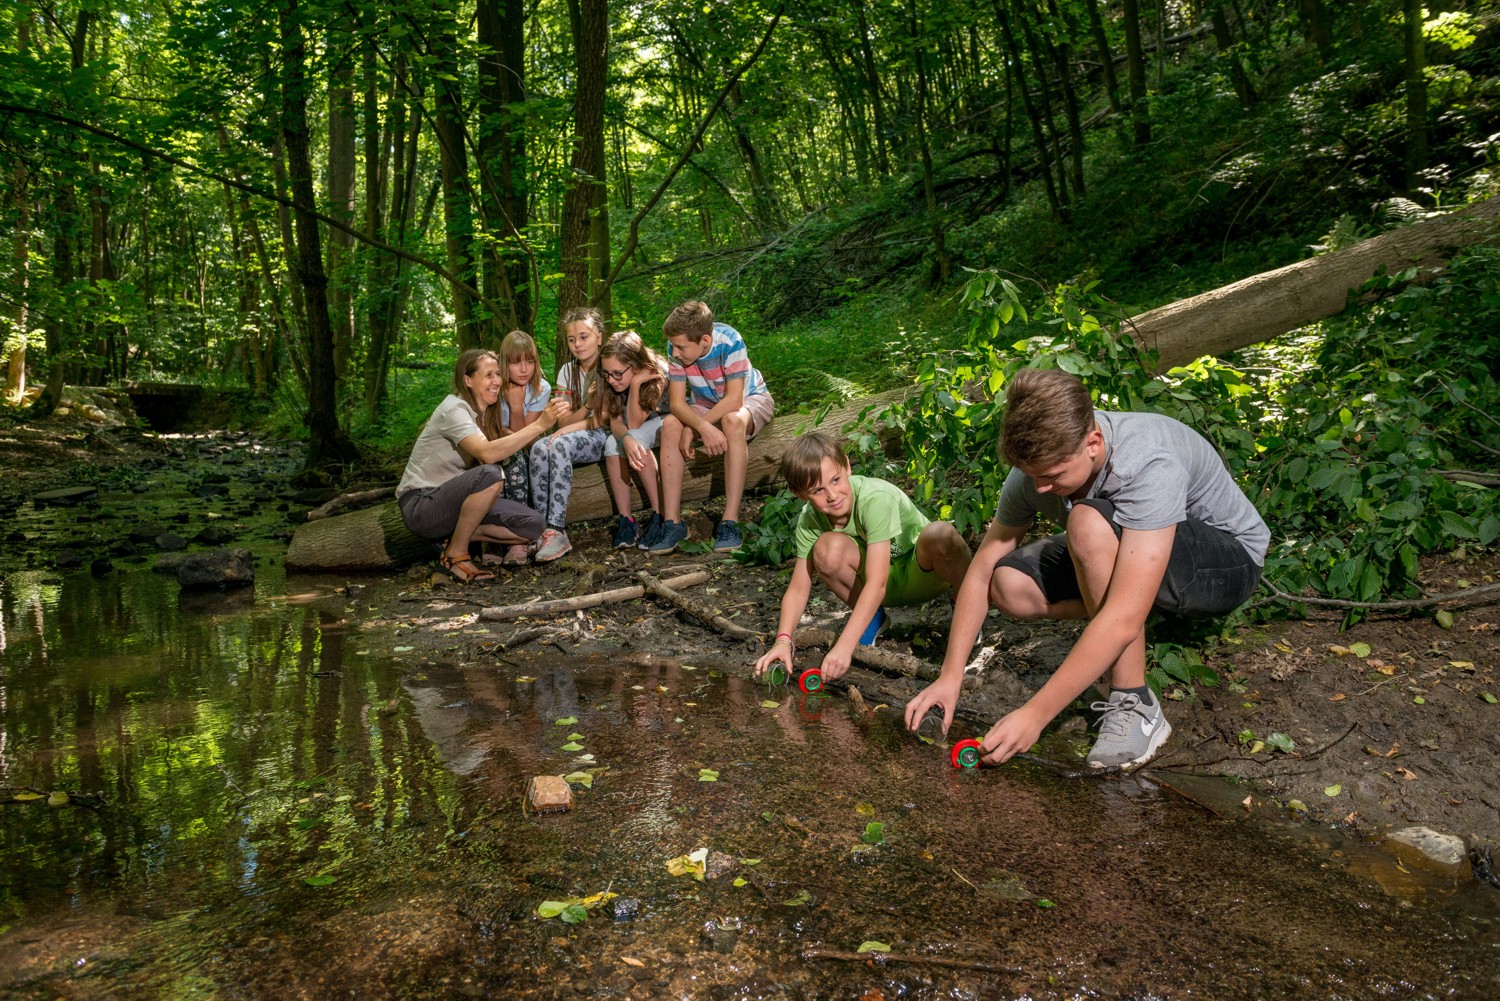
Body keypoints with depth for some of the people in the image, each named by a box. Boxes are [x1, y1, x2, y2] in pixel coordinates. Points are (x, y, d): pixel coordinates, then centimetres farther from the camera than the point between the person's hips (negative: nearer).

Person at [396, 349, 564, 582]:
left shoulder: (487, 413, 8)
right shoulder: (454, 409, -19)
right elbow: (488, 453, -35)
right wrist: (539, 425, -35)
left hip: (453, 499, 8)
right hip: (419, 506, -8)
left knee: (533, 526, -8)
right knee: (489, 474, -36)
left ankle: (454, 535, 2)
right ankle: (455, 554, -19)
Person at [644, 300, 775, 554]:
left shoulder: (729, 341, -31)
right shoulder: (676, 347, -19)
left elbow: (734, 400, -31)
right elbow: (677, 403, -21)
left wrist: (691, 429, -32)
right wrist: (704, 428, -40)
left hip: (750, 398, -4)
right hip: (706, 405, 4)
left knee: (733, 421, -38)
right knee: (670, 425, -25)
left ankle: (730, 521, -36)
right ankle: (672, 522, -25)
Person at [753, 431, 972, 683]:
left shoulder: (876, 499, -32)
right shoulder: (809, 520, -15)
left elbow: (876, 583, -38)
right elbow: (798, 588, -13)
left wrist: (844, 646, -45)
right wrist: (783, 640, -31)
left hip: (925, 573, -4)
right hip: (889, 588, 4)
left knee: (940, 534, -39)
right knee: (828, 548, -27)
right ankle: (872, 619, -1)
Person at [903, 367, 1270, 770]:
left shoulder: (1148, 465, -37)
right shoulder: (1039, 464, -17)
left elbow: (1123, 620, -41)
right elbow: (982, 570, -11)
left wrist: (1035, 714, -40)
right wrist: (950, 677, -19)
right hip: (1130, 556, 6)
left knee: (1089, 523, -36)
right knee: (1008, 584, -19)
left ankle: (1134, 706, -25)